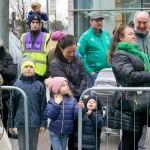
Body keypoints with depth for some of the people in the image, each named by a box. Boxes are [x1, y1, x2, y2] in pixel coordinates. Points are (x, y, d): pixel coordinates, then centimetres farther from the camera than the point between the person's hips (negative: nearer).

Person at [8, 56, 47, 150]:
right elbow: (12, 106, 5)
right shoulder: (17, 85, 2)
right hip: (21, 123, 1)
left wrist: (43, 123, -3)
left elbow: (43, 106, 1)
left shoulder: (40, 85, 0)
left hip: (35, 123, 0)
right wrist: (10, 124, 6)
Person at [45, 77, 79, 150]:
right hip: (54, 133, -2)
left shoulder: (72, 100, -2)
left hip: (66, 133, 2)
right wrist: (56, 104, -19)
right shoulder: (52, 101, -5)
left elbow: (76, 115, -10)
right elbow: (50, 115, -15)